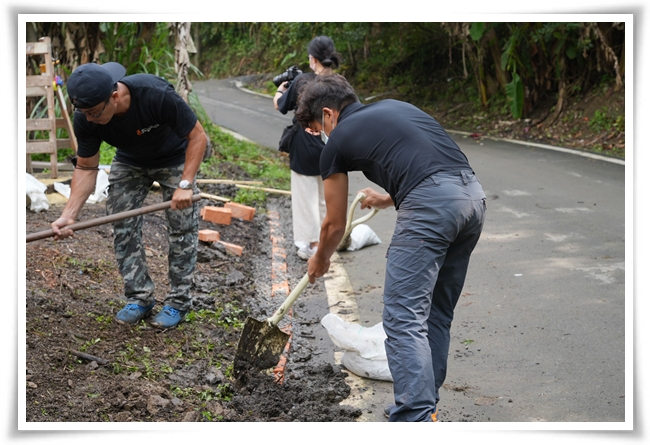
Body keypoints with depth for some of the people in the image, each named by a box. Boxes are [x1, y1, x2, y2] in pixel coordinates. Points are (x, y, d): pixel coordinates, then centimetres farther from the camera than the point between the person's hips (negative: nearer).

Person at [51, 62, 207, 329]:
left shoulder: (157, 95, -40)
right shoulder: (85, 119, -27)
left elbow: (197, 136, -28)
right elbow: (86, 167, -15)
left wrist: (185, 184, -35)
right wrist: (69, 214, -26)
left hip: (174, 158, -3)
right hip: (130, 162, 4)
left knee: (183, 229, -7)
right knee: (122, 228, -5)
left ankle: (178, 302, 6)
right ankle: (140, 298, 8)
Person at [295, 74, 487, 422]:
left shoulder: (338, 141, 12)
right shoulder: (395, 107, 29)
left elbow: (335, 225, 23)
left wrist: (319, 262, 43)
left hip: (430, 207, -8)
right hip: (473, 194, 8)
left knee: (404, 319, -5)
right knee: (435, 314, 18)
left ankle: (416, 424, -10)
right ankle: (425, 406, 26)